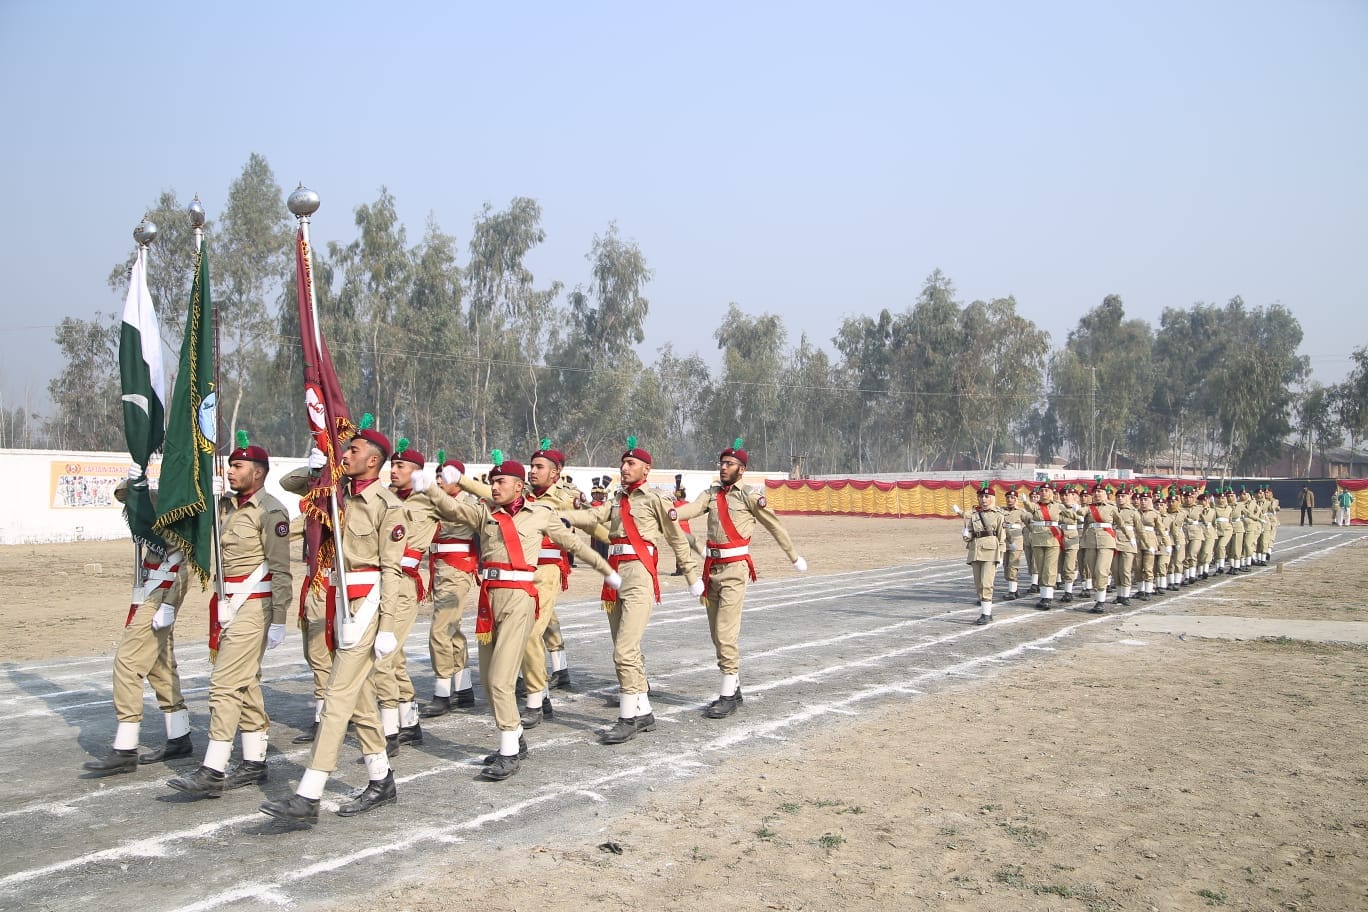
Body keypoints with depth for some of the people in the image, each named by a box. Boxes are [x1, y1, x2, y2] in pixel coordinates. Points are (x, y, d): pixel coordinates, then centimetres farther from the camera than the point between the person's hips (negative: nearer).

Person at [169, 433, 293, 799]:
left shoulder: (270, 511, -12)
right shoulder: (227, 505, 13)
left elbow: (280, 570, -15)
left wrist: (278, 620, -17)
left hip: (253, 607, -9)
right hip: (230, 605, 9)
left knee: (226, 683, -11)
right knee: (246, 683, 13)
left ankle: (212, 772, -9)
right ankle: (254, 763, 21)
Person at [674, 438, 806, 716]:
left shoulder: (750, 496, -3)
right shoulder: (711, 493, 12)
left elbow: (775, 526, 4)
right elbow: (693, 508, -8)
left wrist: (794, 557, 12)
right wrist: (671, 513, -31)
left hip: (735, 569, -6)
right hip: (712, 568, 7)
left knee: (726, 632, -11)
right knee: (717, 633, 12)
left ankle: (728, 696, -5)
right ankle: (733, 689, 24)